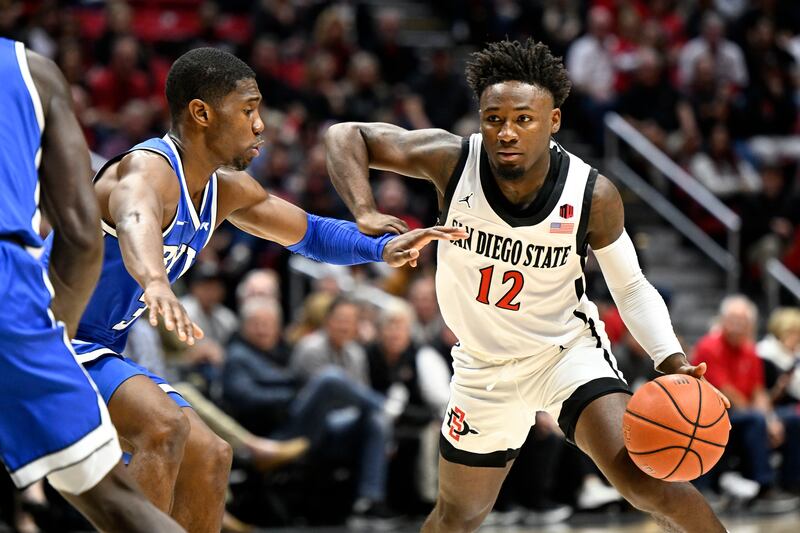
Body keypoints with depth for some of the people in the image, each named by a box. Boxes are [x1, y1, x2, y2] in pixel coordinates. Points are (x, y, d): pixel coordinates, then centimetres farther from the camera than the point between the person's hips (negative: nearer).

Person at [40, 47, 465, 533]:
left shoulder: (227, 190, 6)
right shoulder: (149, 169, -25)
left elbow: (310, 233, 20)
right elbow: (135, 221, -50)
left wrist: (382, 248, 0)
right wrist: (155, 282, -73)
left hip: (99, 351, 11)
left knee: (209, 456, 13)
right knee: (165, 429, -31)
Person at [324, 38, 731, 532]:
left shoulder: (593, 195, -23)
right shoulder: (452, 161, -23)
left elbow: (632, 288, -8)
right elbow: (345, 136, -15)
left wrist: (671, 359, -25)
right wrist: (366, 213, -32)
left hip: (568, 350, -2)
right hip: (484, 367, 2)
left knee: (644, 480, -25)